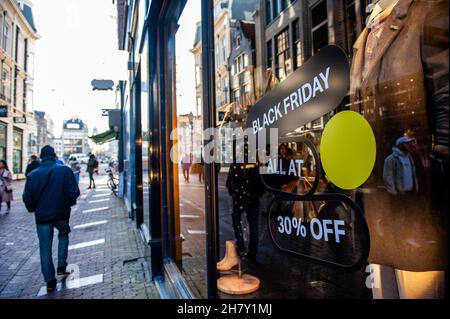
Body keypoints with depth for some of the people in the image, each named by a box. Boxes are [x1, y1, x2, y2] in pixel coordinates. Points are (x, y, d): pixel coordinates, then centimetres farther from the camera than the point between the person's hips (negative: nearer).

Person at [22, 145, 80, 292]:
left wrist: (34, 209, 17)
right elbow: (74, 192, -13)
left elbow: (27, 197, -1)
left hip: (42, 216, 1)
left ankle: (50, 281, 14)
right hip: (61, 213, -1)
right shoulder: (65, 170, -10)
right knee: (63, 236, 26)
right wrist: (69, 202, 7)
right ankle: (62, 267, 19)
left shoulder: (33, 175, -3)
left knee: (45, 247, 10)